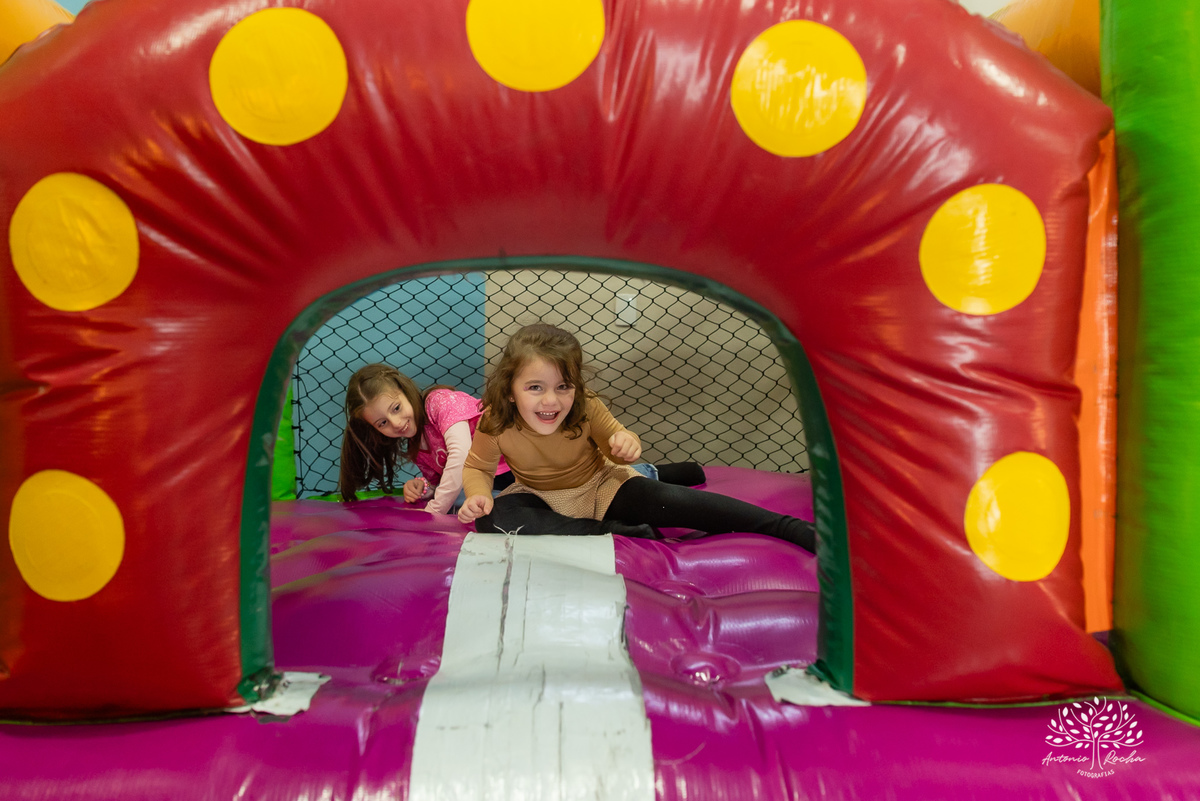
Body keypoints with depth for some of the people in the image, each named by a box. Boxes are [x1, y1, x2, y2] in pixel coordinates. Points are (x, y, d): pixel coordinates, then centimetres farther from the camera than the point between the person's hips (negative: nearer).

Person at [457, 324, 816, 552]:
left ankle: (798, 530, -26)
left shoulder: (585, 407, -21)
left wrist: (627, 444, -30)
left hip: (600, 487, -1)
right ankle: (613, 532, -29)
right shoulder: (496, 423, -22)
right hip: (544, 499, 2)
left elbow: (614, 447, -5)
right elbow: (477, 466, -5)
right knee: (492, 518, -32)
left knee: (671, 501, -28)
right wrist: (477, 495, -28)